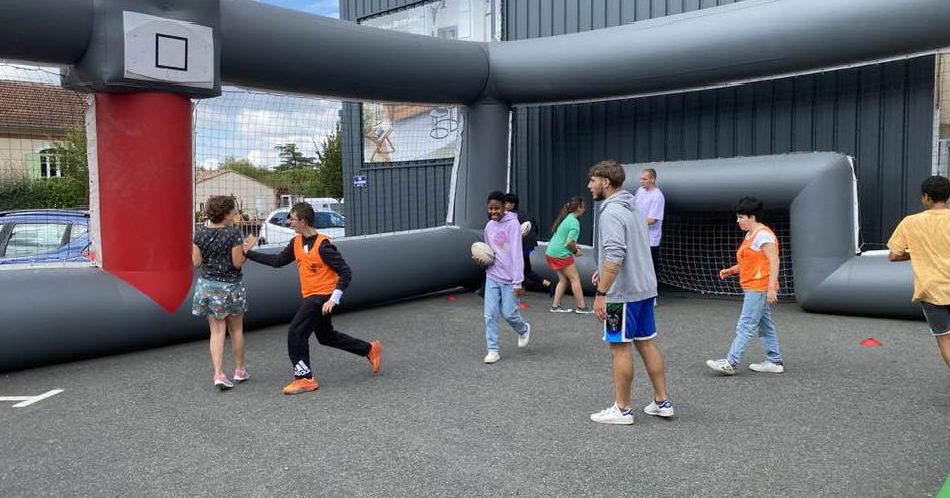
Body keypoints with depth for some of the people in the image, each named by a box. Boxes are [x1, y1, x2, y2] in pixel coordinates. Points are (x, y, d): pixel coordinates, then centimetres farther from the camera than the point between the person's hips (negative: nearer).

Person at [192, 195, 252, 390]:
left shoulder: (200, 233, -3)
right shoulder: (233, 234, -15)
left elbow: (196, 262, 0)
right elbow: (237, 263, -14)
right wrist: (245, 249, 2)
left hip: (207, 285, 3)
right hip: (231, 286, -3)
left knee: (217, 331, 7)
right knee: (236, 330, 14)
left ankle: (218, 374, -3)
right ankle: (239, 371, 26)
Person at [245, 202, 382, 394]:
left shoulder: (323, 245, -20)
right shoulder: (296, 242, 3)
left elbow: (345, 272, -20)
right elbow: (278, 261, 15)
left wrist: (334, 299, -27)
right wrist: (248, 253, 10)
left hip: (323, 297, -9)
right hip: (311, 297, 9)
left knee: (296, 332, -13)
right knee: (326, 336, 19)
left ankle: (304, 378, -1)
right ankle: (370, 350, 33)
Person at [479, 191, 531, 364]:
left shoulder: (513, 224, -13)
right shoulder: (489, 226, 7)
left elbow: (516, 254, -16)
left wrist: (518, 283, -19)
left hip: (509, 279, -5)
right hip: (492, 277, 5)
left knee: (508, 313, 2)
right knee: (490, 315, -1)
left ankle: (523, 330, 34)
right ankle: (493, 349, 9)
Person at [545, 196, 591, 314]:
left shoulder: (566, 218, 13)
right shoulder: (574, 222, -16)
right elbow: (569, 242, -21)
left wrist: (574, 247, 14)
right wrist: (575, 251, -2)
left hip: (551, 252, 9)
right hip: (561, 254, -9)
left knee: (563, 279, 15)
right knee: (575, 278, 1)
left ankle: (555, 306, 14)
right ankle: (581, 307, 5)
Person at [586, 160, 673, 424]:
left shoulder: (611, 212, -17)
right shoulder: (631, 207, 14)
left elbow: (614, 256, -27)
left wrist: (600, 294, -25)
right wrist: (604, 271, 19)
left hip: (623, 293, -9)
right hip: (645, 288, 9)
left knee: (620, 347, 0)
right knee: (647, 343, 14)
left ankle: (622, 409, 10)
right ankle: (662, 402, 21)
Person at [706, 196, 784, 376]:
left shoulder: (763, 235, -14)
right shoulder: (750, 235, 17)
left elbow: (774, 262, -20)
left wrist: (771, 288, -25)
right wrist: (730, 270, 9)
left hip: (759, 289, -10)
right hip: (752, 289, 10)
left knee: (745, 326, -9)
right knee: (764, 326, 14)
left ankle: (731, 363, -8)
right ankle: (774, 361, 20)